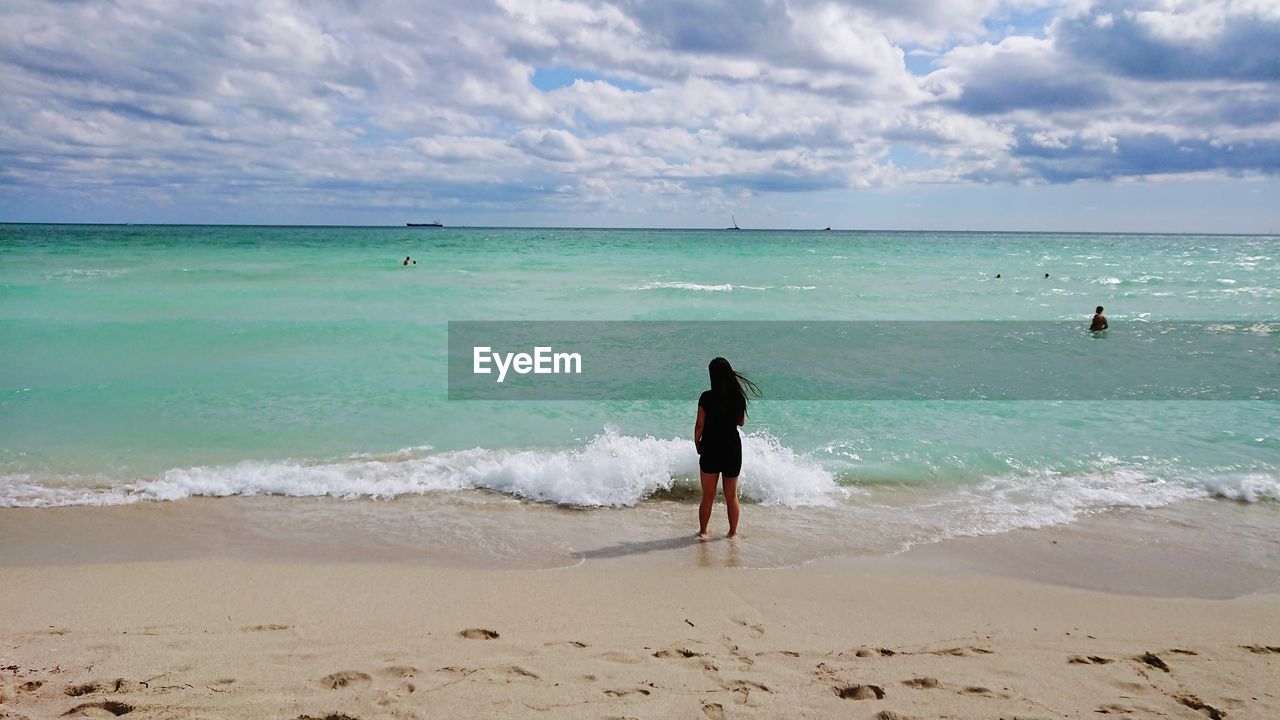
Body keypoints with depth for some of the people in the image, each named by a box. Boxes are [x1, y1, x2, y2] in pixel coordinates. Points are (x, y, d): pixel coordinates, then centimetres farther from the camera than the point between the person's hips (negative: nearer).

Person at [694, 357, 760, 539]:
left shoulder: (706, 397, -13)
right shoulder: (739, 397, -5)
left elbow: (699, 425, -9)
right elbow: (741, 422, 9)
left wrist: (697, 445, 5)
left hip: (710, 449, -2)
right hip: (733, 448, 2)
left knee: (708, 496, 10)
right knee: (732, 496, 14)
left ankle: (703, 531, 18)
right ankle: (733, 532, 21)